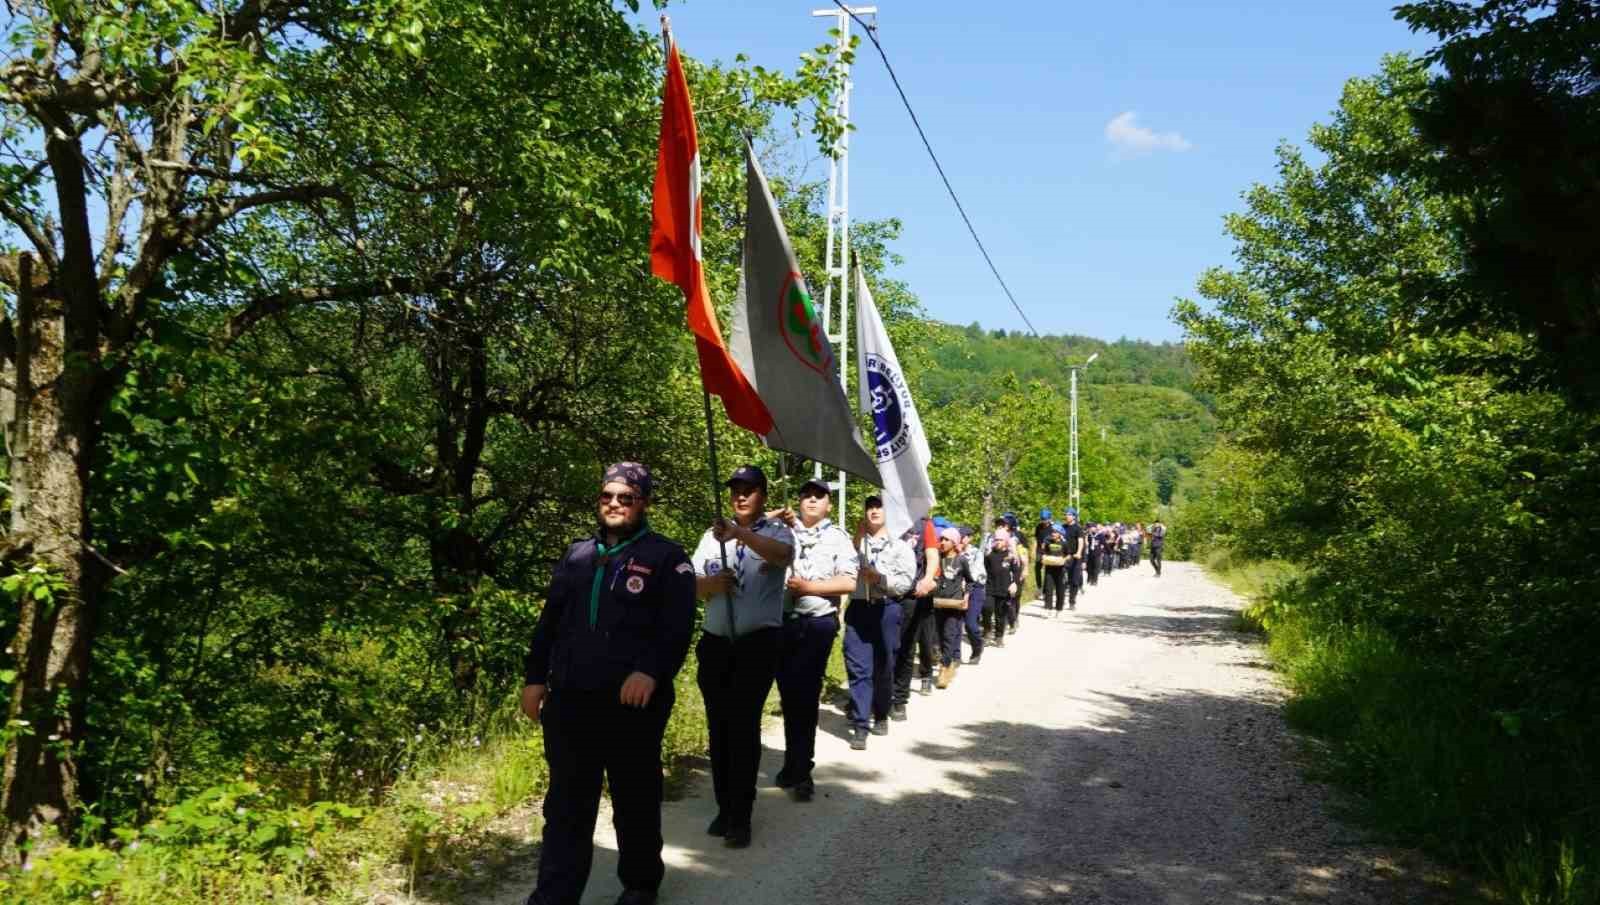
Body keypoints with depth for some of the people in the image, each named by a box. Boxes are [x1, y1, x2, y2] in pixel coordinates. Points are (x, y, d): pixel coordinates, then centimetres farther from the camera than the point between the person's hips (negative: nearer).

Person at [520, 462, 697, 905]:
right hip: (570, 701, 4)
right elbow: (549, 621, 17)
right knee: (566, 807, 6)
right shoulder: (577, 554, 17)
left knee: (635, 802, 11)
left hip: (633, 703, -4)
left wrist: (650, 671, -24)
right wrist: (535, 677, 10)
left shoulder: (665, 557, 1)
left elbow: (677, 627, -10)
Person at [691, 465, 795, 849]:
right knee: (718, 726, 9)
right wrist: (710, 583, -15)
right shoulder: (713, 535, 11)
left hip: (758, 642, -4)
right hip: (715, 642, 4)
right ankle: (724, 805, 20)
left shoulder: (775, 531, 0)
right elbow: (690, 583, 8)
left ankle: (741, 815, 2)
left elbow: (784, 555, -25)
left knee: (744, 725, -6)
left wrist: (740, 533, -39)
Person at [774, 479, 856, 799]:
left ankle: (801, 768, 6)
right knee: (788, 693, 10)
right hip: (784, 622, 3)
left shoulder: (838, 537, 2)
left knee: (806, 695, -2)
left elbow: (848, 582, -5)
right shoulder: (785, 530, 10)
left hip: (818, 624, -3)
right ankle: (794, 761, 23)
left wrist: (808, 586, -13)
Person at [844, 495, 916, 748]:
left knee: (884, 668, 10)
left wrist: (879, 577, -13)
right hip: (858, 609, 1)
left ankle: (881, 716, 29)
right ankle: (860, 725, -4)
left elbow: (906, 582, -4)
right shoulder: (855, 543, 13)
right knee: (858, 668, -5)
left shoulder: (900, 547, 6)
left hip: (886, 610, -1)